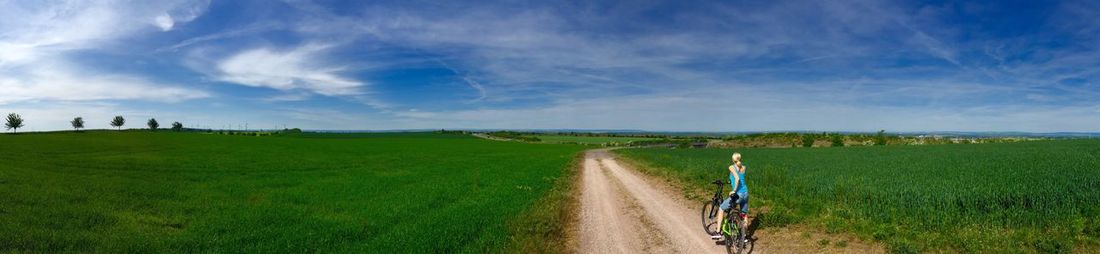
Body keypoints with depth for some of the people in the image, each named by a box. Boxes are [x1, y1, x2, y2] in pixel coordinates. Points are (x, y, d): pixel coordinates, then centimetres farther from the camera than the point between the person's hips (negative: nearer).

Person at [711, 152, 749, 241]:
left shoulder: (732, 167, -9)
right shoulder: (743, 167, 8)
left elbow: (737, 178, -24)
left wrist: (734, 190, -18)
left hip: (738, 194, -6)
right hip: (746, 193, 6)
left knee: (721, 209, 8)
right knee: (744, 214, 19)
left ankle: (718, 232, 4)